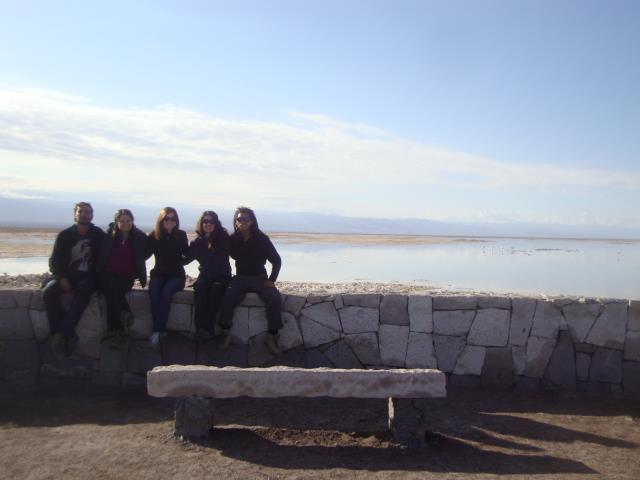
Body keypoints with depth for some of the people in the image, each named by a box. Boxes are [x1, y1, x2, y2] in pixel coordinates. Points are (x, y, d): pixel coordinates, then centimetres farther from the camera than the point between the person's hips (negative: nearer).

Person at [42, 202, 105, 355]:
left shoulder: (98, 235, 4)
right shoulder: (65, 235, 6)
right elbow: (54, 260, 5)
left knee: (82, 290, -36)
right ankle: (64, 334, -27)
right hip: (67, 275, 2)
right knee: (48, 291, -27)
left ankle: (63, 333, -37)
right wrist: (61, 278, -12)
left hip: (88, 276, -2)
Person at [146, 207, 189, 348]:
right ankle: (159, 330, -27)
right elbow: (145, 254, 0)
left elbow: (188, 254, 5)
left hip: (176, 274, -1)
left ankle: (157, 332, -30)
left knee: (166, 292, -32)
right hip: (159, 273, 1)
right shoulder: (154, 235, 5)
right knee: (153, 292, -31)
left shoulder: (181, 235, 3)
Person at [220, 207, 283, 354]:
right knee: (228, 297, -30)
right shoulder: (233, 239, 4)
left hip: (260, 278, -1)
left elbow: (276, 260, 2)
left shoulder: (261, 238, -2)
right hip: (240, 278, 1)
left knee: (275, 298, -27)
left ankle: (272, 338, -19)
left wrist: (272, 280, -7)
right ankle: (225, 334, -19)